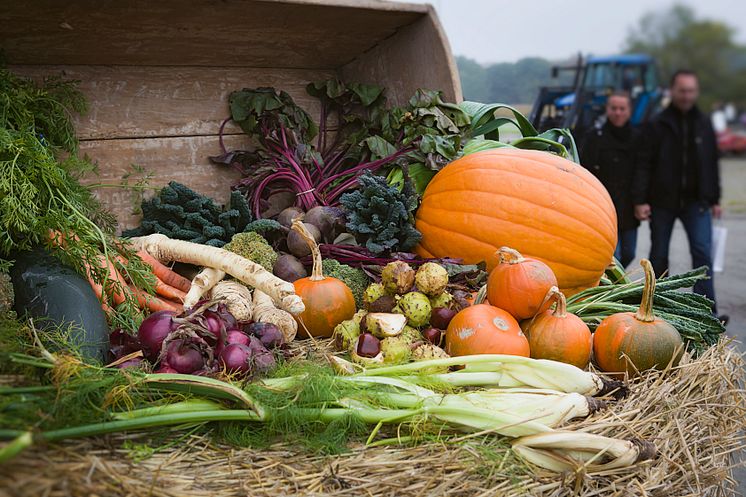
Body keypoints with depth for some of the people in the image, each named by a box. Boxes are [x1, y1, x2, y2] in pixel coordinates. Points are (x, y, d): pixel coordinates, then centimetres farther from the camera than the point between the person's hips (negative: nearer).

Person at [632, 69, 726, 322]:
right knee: (659, 255, 9)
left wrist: (714, 199, 13)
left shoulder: (704, 123, 8)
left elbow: (712, 164, 13)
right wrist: (640, 200, -13)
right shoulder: (657, 125, -3)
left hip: (696, 201, 2)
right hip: (663, 201, -2)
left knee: (702, 252, -9)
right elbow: (644, 165, -6)